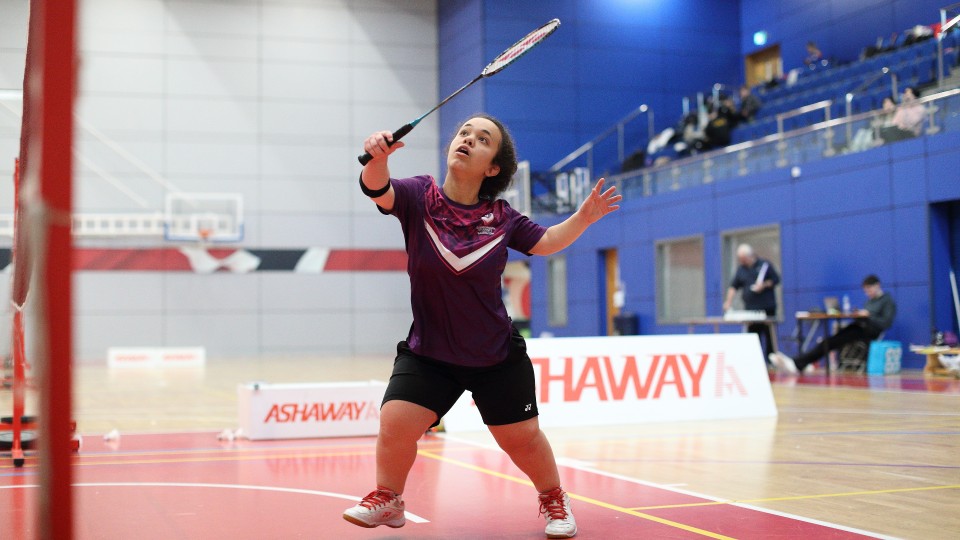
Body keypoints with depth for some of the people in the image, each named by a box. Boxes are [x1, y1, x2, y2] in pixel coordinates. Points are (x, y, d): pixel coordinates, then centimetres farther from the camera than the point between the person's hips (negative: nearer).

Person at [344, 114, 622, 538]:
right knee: (396, 422, -15)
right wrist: (379, 156, -53)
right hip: (427, 354, 0)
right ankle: (387, 499, 15)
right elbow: (378, 189, -31)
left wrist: (582, 218, -8)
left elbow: (546, 242, 10)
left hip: (497, 357, 1)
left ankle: (553, 498, 37)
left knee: (521, 438, 6)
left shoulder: (501, 217, -7)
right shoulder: (418, 197, -11)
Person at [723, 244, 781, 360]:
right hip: (750, 309, 3)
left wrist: (764, 285, -15)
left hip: (767, 308, -3)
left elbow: (776, 280, 1)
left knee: (769, 335, -1)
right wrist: (729, 301, -2)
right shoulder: (741, 269, 11)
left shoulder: (764, 265, 1)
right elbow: (734, 286, 10)